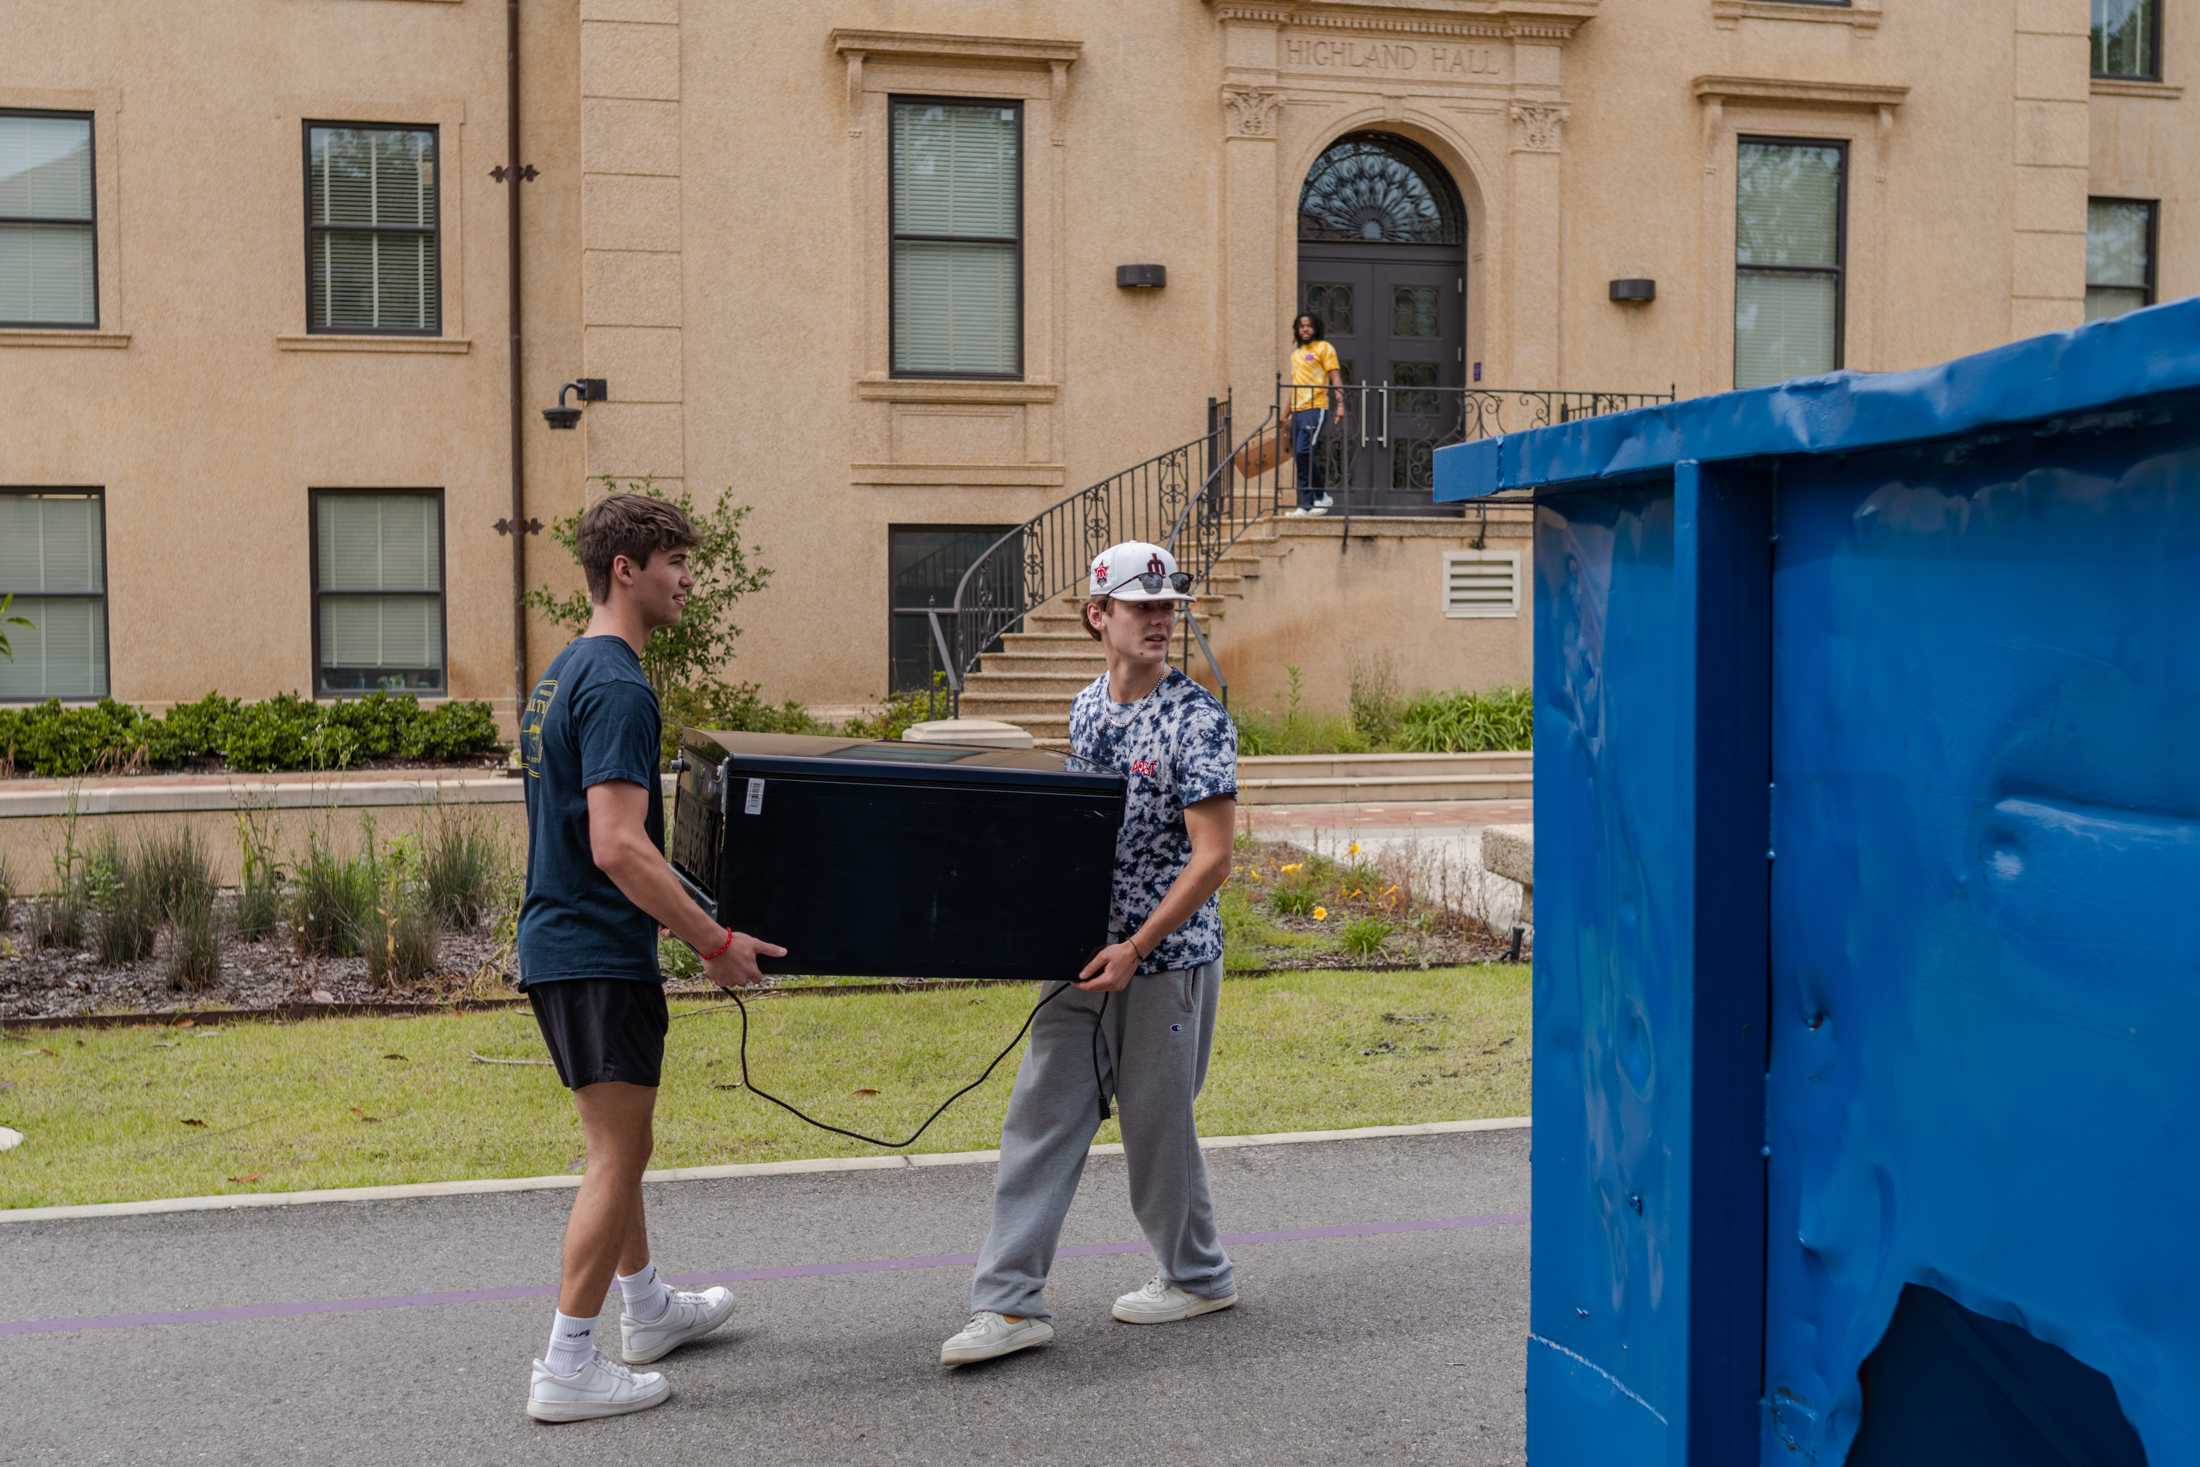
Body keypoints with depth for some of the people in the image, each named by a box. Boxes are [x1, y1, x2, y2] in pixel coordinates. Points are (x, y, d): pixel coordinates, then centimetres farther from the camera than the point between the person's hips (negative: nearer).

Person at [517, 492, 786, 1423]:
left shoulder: (563, 672, 13)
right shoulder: (617, 686, -18)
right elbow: (618, 846, -26)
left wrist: (676, 920, 24)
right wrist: (715, 941, -20)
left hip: (559, 939, 10)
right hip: (600, 954, -10)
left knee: (616, 1143, 21)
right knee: (619, 1154, -3)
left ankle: (647, 1309, 35)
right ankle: (567, 1368, 3)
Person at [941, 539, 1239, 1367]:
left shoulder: (1198, 720, -13)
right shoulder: (1086, 709, 8)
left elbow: (1211, 859, -16)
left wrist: (1135, 948, -21)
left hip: (1168, 959, -6)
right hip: (1084, 955, 6)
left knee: (1156, 1126, 6)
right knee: (1040, 1121, 2)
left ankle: (1199, 1277, 28)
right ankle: (1011, 1303, 7)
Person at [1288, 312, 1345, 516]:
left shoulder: (1324, 348, 1)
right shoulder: (1296, 353, 22)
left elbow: (1335, 378, -6)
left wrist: (1340, 405, -17)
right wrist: (1287, 414, 24)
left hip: (1315, 408, -8)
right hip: (1297, 410, 8)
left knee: (1304, 452, -18)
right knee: (1299, 458, 4)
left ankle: (1321, 497, -5)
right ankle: (1306, 505, 7)